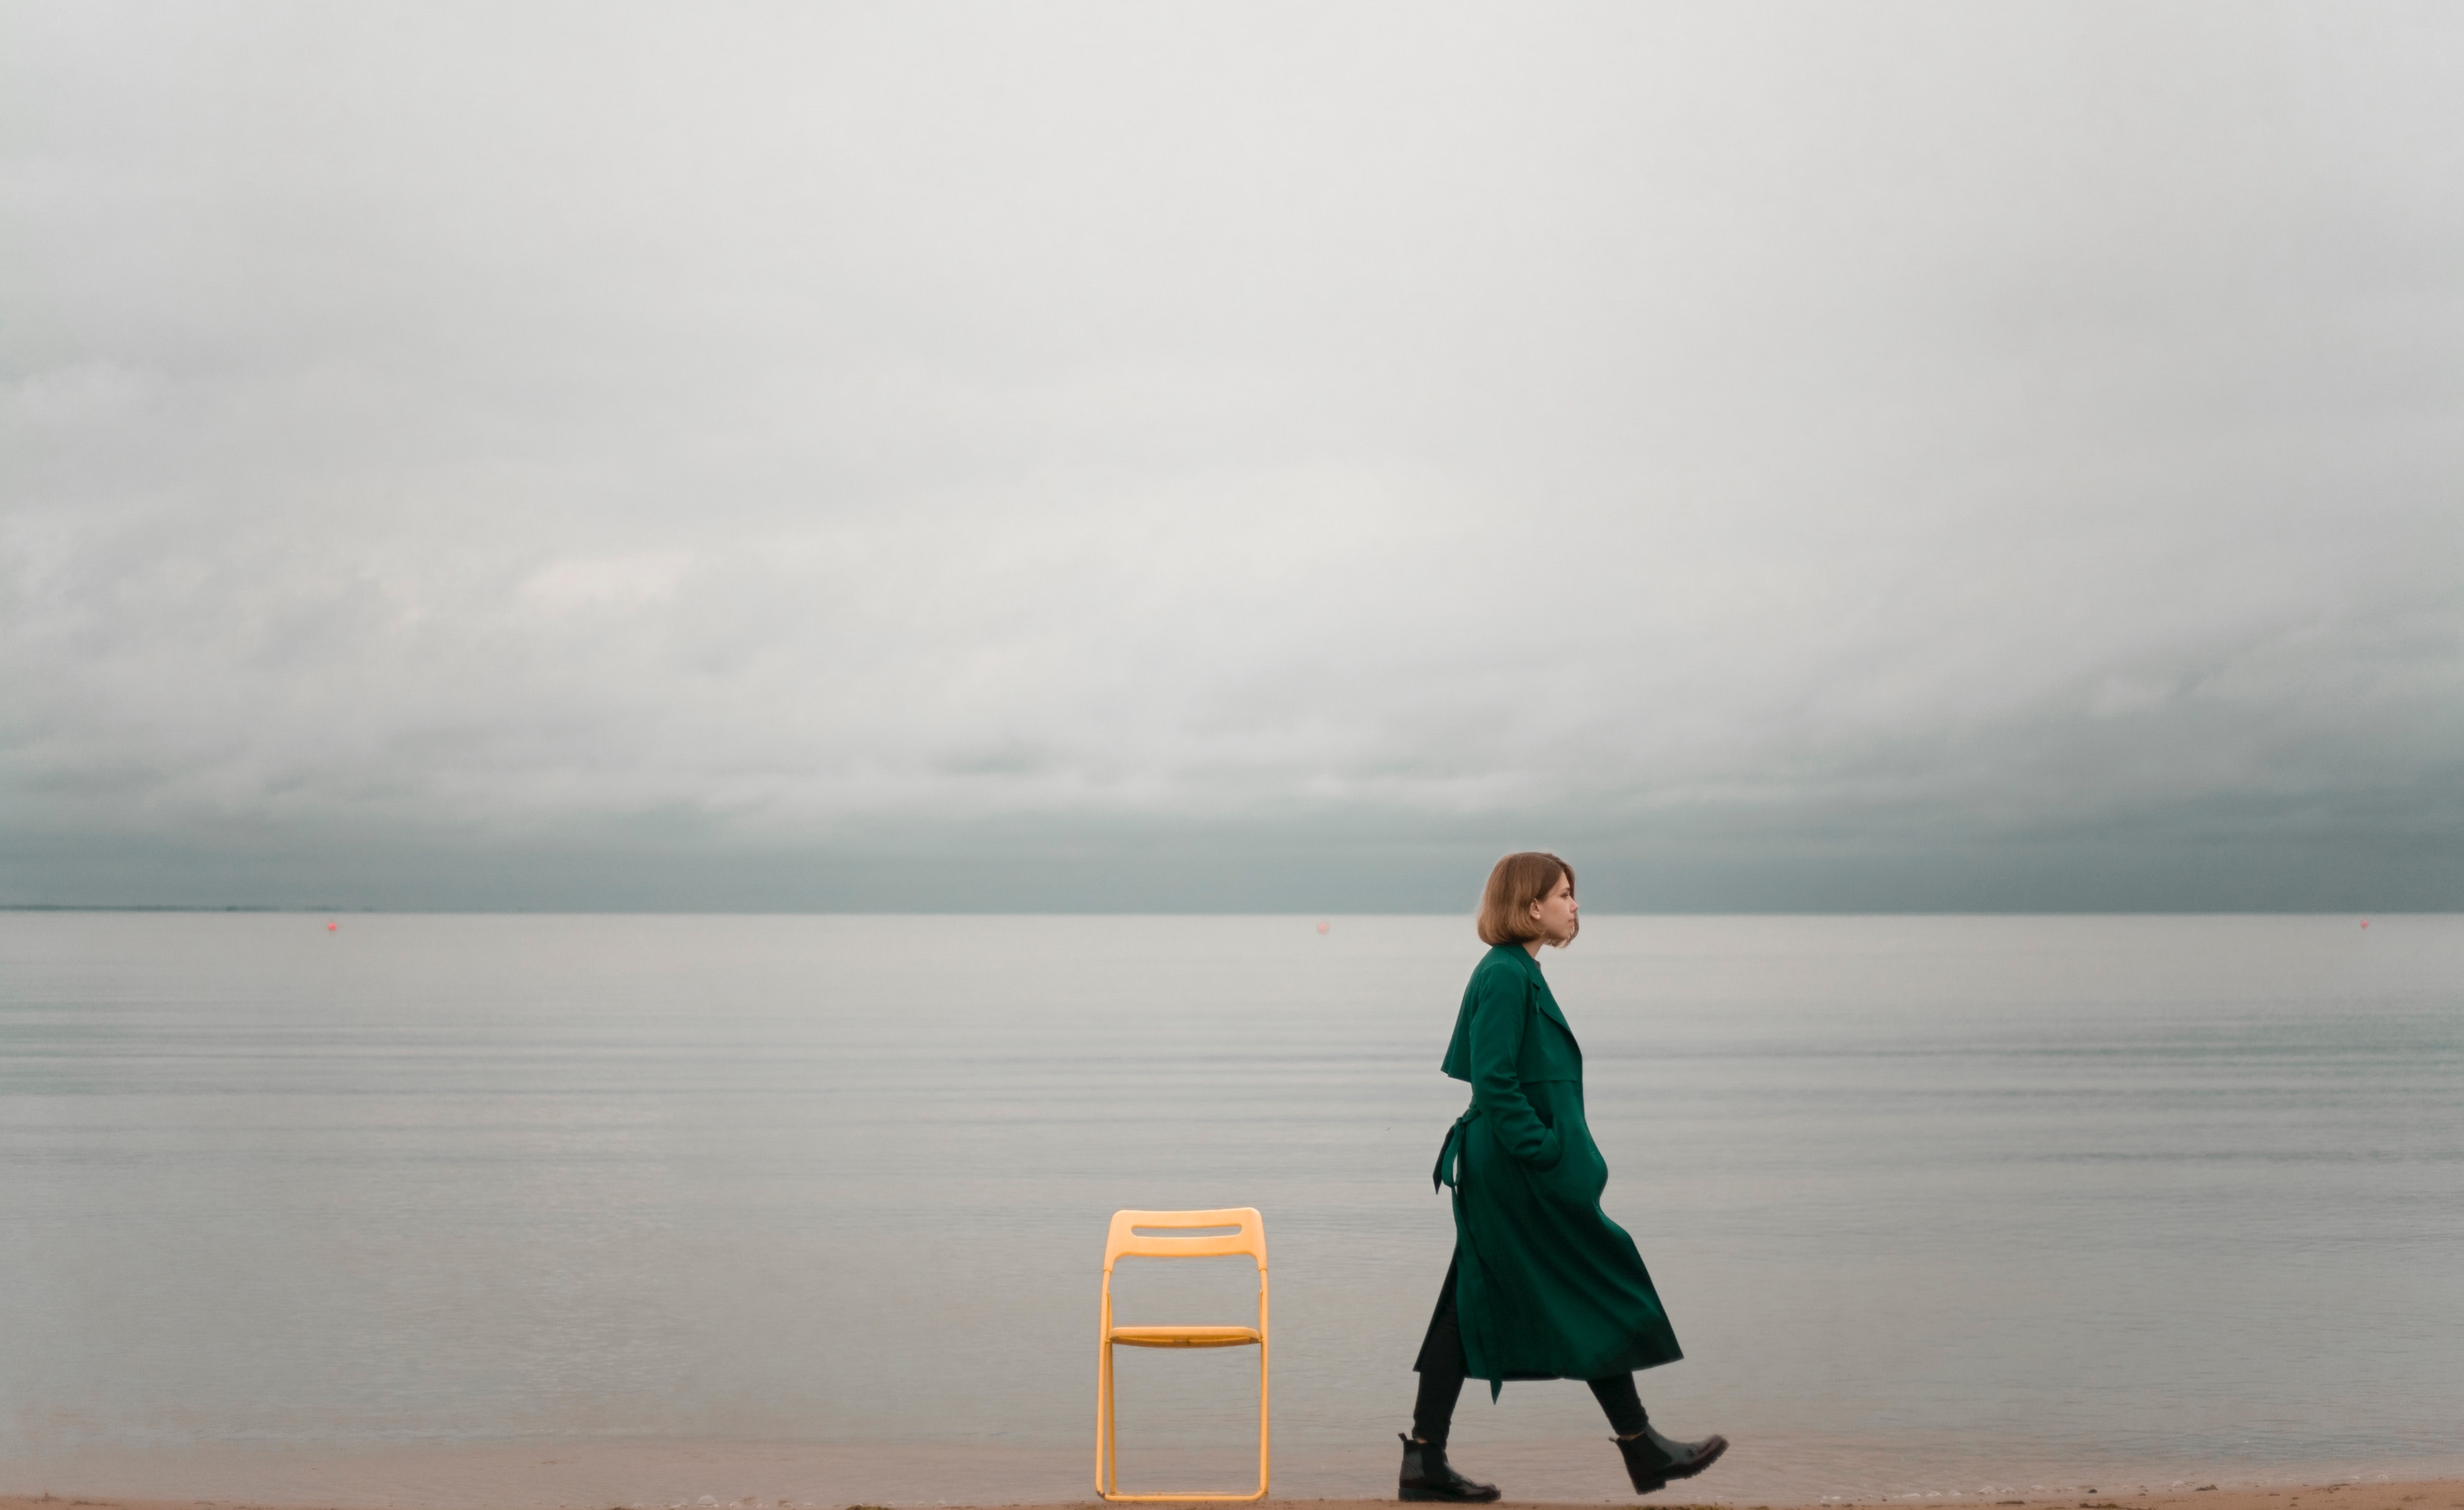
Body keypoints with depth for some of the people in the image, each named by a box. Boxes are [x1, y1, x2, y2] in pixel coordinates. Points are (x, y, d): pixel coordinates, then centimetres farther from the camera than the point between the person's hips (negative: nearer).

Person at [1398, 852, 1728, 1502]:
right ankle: (1641, 1447, 12)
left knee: (1470, 1310, 9)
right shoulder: (1505, 977, -16)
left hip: (1501, 1173, 10)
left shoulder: (1514, 972, 15)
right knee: (1597, 1295, 1)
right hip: (1524, 1179, -10)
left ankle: (1424, 1460, 11)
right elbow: (1494, 1082, -21)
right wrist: (1544, 1153, -20)